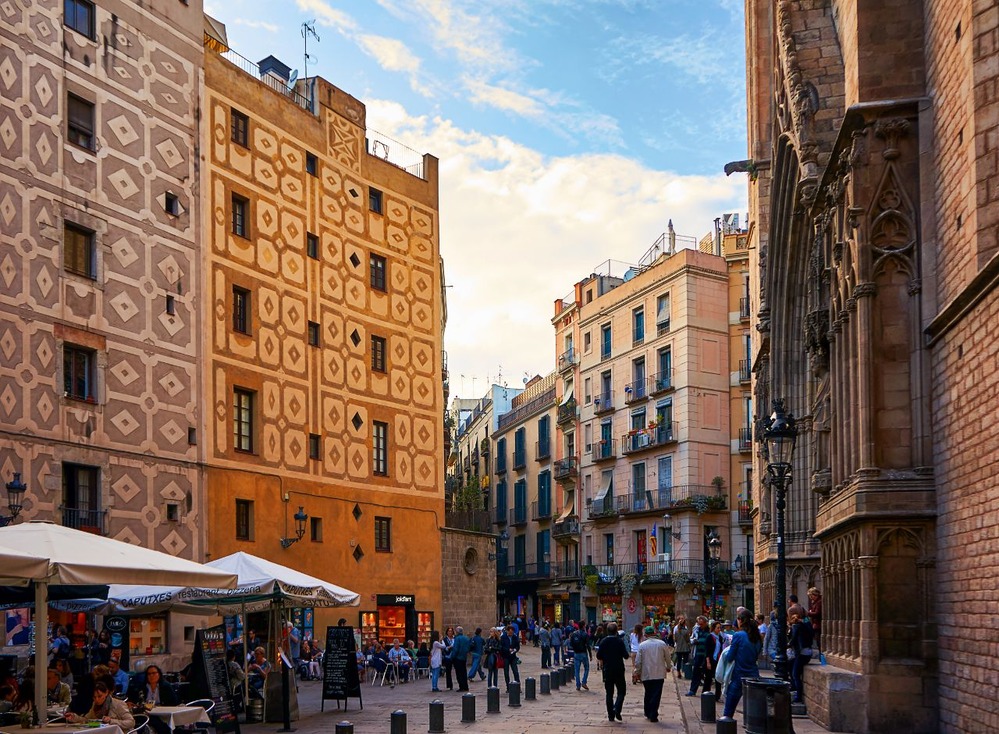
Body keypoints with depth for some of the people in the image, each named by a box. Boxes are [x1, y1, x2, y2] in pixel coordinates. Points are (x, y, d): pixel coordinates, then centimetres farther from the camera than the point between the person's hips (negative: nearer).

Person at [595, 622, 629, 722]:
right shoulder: (620, 641, -10)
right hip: (619, 670, -2)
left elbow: (599, 656, 0)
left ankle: (611, 715, 8)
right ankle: (617, 710, -14)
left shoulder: (603, 642, -3)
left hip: (607, 670, 2)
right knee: (621, 691, 8)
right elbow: (626, 656, -11)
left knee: (609, 693, 9)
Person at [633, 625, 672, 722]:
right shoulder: (662, 644, -2)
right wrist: (668, 667, 28)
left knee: (648, 694, 16)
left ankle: (648, 713, 23)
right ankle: (653, 716, -4)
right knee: (656, 695, 0)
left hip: (646, 674, 1)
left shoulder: (642, 645, -2)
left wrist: (637, 672, 12)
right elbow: (667, 657, 9)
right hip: (659, 674, -1)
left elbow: (638, 661, -1)